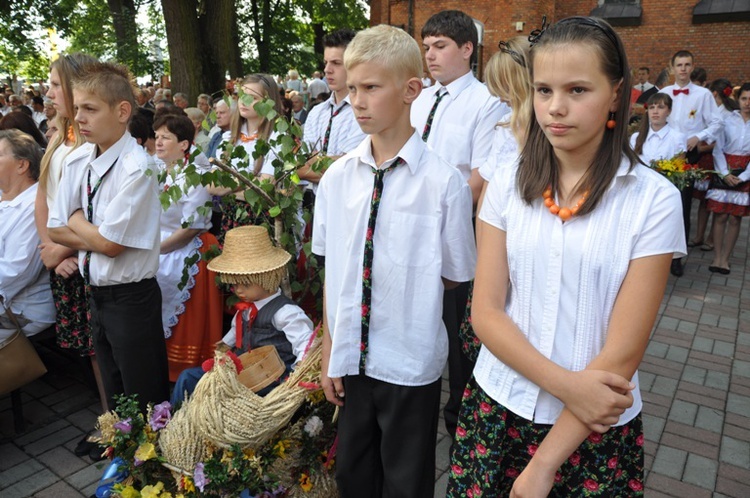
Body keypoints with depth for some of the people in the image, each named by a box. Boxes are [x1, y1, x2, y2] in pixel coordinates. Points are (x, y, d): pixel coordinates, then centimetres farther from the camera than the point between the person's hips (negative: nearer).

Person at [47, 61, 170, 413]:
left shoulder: (136, 168, -21)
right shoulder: (78, 161, 1)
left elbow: (109, 243, -21)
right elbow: (56, 231, 4)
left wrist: (77, 221, -4)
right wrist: (94, 235, -12)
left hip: (131, 298, -7)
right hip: (96, 294, 8)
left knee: (144, 400, 9)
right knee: (114, 391, 26)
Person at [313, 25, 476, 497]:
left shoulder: (444, 182, -16)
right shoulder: (337, 178, -3)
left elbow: (454, 276, -4)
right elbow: (332, 271, 2)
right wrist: (330, 350, 6)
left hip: (410, 364, -4)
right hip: (351, 357, 4)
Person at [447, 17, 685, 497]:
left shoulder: (653, 199, -11)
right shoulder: (508, 186, -4)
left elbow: (623, 351, -14)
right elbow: (485, 312, -6)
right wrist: (565, 384, -19)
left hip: (597, 428, -2)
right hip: (496, 407, 2)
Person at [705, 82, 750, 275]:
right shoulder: (727, 120, 1)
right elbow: (718, 149, 0)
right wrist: (725, 174, -10)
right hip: (724, 171, -1)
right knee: (720, 215, -2)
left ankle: (725, 258, 10)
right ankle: (717, 257, 5)